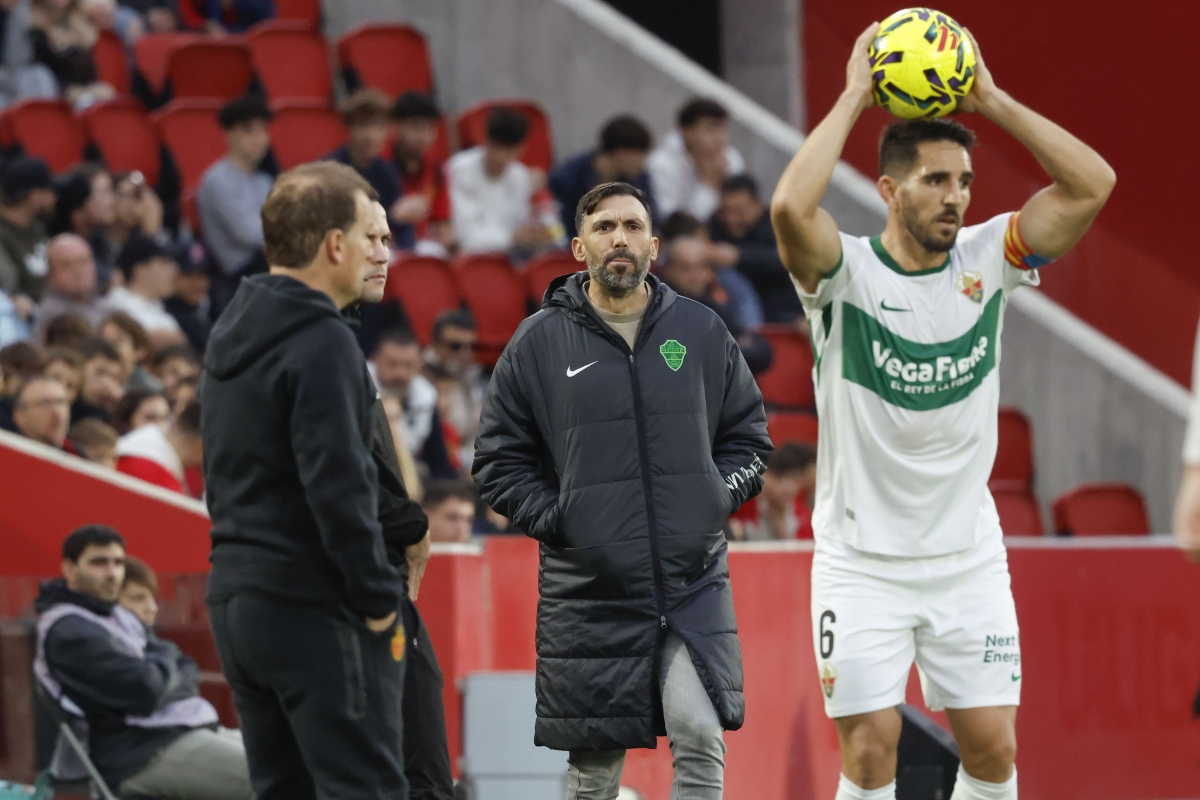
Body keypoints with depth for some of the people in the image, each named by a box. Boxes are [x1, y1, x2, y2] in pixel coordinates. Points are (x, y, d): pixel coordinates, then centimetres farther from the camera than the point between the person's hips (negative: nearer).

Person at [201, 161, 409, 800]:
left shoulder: (230, 337, 16)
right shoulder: (323, 345, -14)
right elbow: (339, 488, -20)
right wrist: (380, 601, -14)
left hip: (235, 602, 9)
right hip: (315, 608, -9)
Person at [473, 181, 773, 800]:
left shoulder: (702, 332, 8)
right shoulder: (539, 343, 2)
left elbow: (748, 436, 16)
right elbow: (499, 460, 6)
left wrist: (717, 498, 0)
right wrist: (555, 520, -6)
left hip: (693, 579, 1)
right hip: (587, 588, -1)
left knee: (700, 736, -15)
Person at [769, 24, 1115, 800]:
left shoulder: (988, 260, 1)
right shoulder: (848, 272, -9)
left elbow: (1092, 183, -8)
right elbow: (791, 207, -31)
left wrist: (993, 99, -11)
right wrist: (854, 96, -21)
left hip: (969, 557, 3)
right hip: (864, 561, -3)